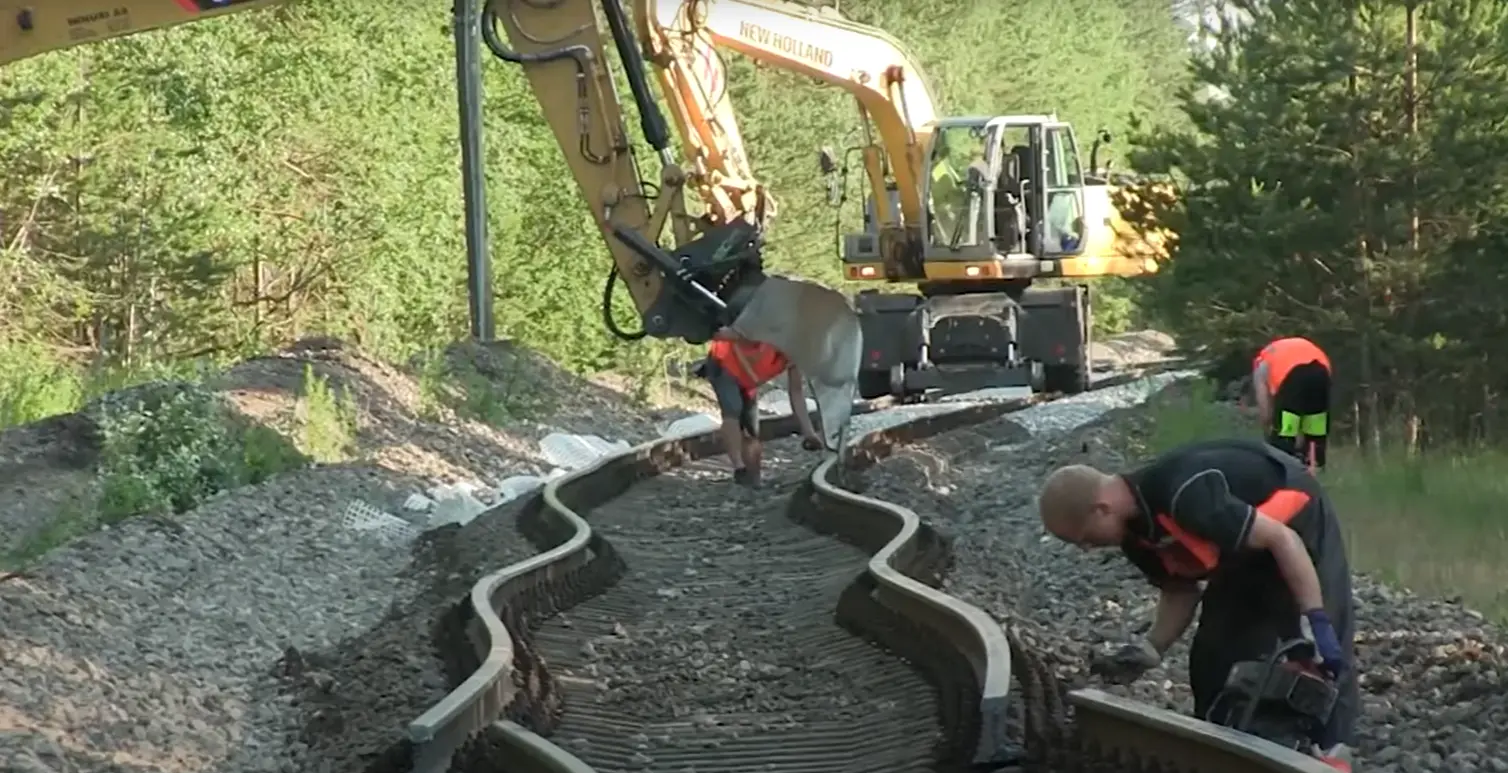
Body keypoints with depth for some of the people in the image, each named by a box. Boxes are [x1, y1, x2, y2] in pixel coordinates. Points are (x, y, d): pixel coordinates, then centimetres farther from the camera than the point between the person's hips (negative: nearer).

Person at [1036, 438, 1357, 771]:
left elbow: (1283, 539, -33)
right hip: (1246, 551, 9)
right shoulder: (1136, 532, -9)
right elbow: (1180, 590, 5)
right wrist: (1150, 649, -9)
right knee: (1214, 653, 6)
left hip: (1298, 524, -8)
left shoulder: (1185, 497, -37)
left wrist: (1316, 621, -32)